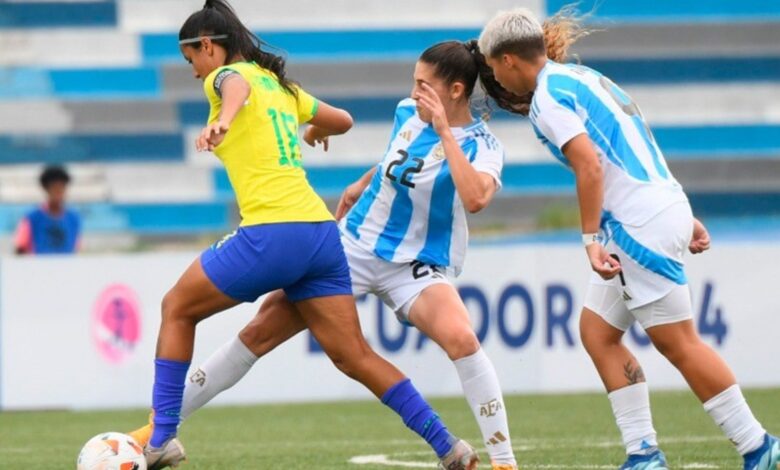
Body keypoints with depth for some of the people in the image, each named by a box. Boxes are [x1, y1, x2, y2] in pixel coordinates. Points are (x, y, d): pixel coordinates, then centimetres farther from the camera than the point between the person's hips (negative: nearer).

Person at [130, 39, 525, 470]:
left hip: (414, 269, -5)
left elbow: (475, 198, -38)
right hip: (353, 245, 5)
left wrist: (444, 132, -34)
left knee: (460, 337, -34)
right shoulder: (407, 112, -1)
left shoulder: (481, 145, -16)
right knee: (262, 330, -3)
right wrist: (362, 186, 30)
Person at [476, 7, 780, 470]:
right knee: (597, 332, 11)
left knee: (678, 343, -5)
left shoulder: (548, 96, -10)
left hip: (641, 224, -10)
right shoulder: (583, 77, 19)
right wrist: (684, 218, 23)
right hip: (665, 203, 10)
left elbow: (590, 165, -21)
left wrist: (590, 239, -20)